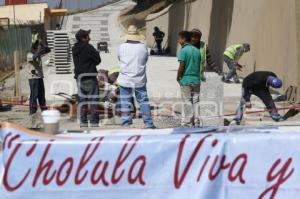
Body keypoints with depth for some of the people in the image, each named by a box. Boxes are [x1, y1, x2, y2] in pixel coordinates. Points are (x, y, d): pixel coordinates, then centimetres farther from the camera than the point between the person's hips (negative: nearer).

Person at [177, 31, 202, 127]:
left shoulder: (183, 50, -11)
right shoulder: (197, 50, 9)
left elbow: (181, 67, -15)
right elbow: (199, 66, 11)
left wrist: (178, 78, -2)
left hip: (186, 80, -6)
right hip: (196, 80, 6)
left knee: (187, 102, 1)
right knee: (196, 102, 10)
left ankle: (188, 123, 5)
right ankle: (196, 122, 13)